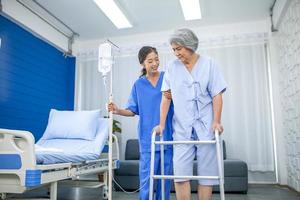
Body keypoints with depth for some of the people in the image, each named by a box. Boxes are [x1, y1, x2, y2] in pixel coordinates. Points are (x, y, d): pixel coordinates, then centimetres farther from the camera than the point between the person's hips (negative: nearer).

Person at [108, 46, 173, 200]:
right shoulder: (138, 84, 6)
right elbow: (133, 110, 5)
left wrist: (173, 97, -15)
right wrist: (118, 111, -13)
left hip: (168, 134, 1)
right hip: (148, 137, 0)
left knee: (165, 174, 10)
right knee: (147, 176, -2)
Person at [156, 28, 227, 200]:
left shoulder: (208, 64, 4)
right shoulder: (172, 67, 7)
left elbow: (217, 95, 0)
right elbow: (166, 97, 5)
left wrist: (216, 121, -11)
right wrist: (162, 124, -1)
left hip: (206, 127, -1)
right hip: (182, 128, 1)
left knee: (207, 173, 3)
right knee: (180, 174, -6)